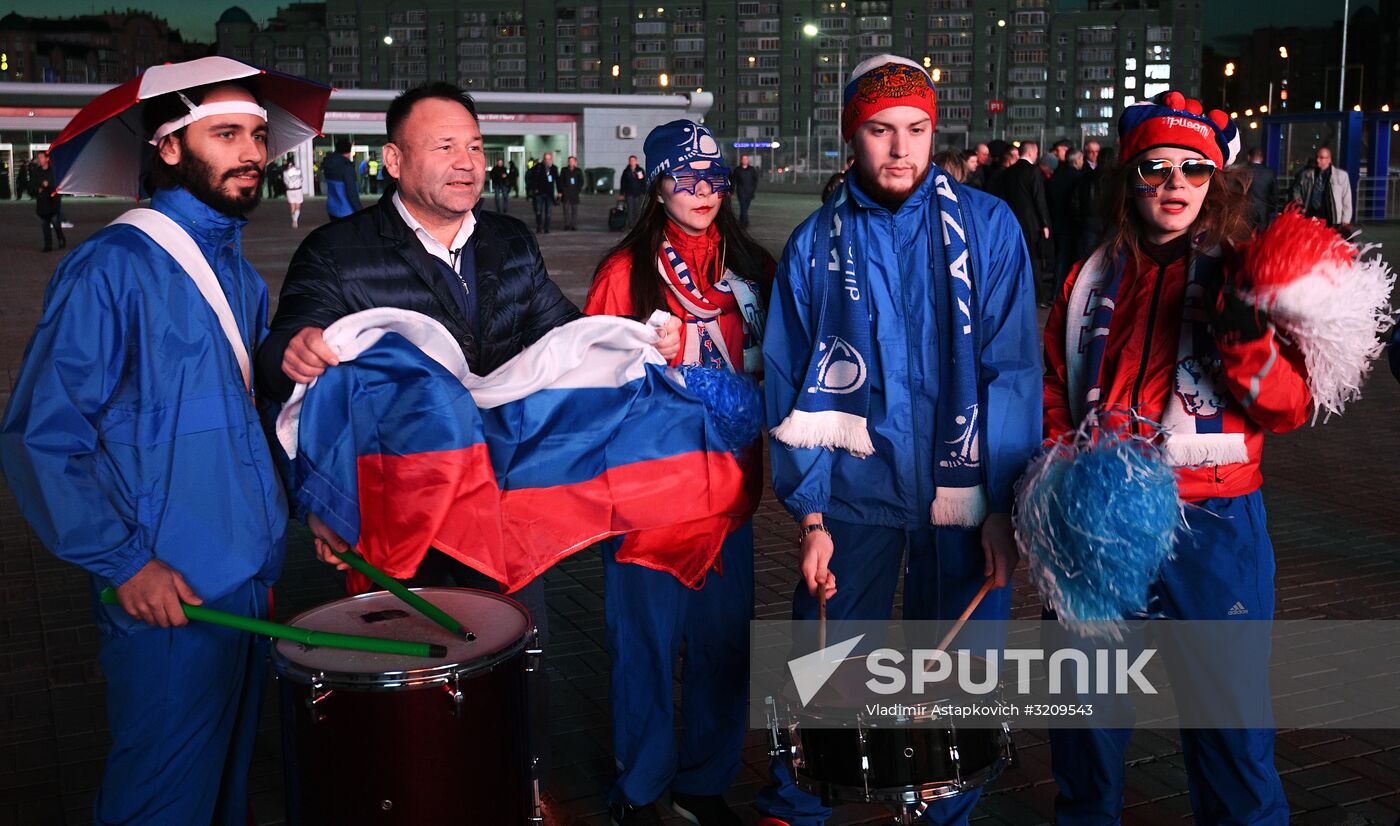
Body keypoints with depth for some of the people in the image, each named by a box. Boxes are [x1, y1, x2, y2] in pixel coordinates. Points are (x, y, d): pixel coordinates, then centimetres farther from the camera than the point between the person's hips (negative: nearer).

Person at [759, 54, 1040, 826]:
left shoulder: (985, 226, -2)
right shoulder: (815, 245, 2)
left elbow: (1013, 371, -6)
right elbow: (791, 390, 2)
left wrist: (1004, 504, -10)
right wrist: (810, 517, -4)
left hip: (965, 497, 0)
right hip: (855, 494, 1)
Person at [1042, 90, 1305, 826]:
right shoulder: (1093, 281, 8)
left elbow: (1290, 407, -7)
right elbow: (1054, 392, 13)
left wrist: (1249, 343, -23)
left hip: (1211, 523, -3)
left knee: (1227, 708, 2)